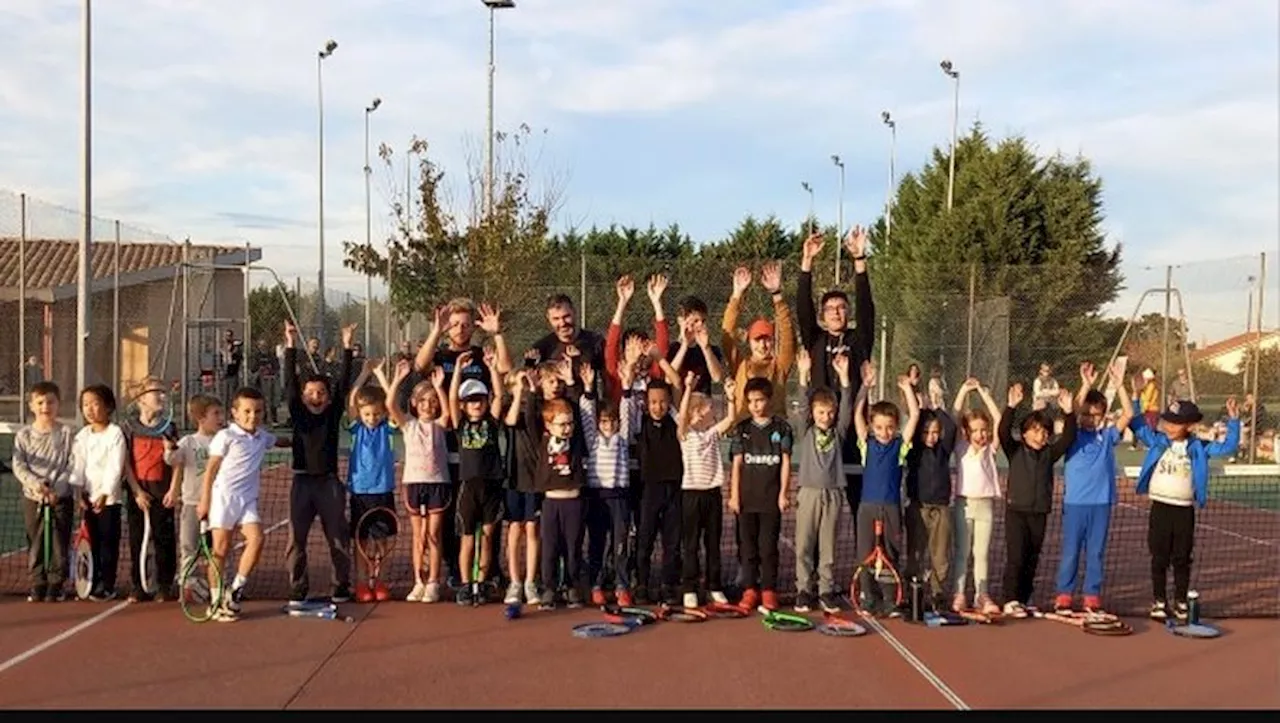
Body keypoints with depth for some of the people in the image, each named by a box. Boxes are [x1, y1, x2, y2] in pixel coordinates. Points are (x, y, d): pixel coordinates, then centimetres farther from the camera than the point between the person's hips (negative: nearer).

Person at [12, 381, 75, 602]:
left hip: (61, 498, -2)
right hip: (33, 498, 2)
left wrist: (56, 488, -16)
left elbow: (72, 466, -4)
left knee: (60, 544, -1)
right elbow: (18, 466, -1)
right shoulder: (24, 435, 5)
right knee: (35, 544, 6)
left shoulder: (66, 433, 0)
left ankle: (56, 586, 8)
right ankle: (38, 586, 16)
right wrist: (35, 483, -18)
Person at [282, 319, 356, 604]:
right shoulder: (297, 414, 4)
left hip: (329, 482, 0)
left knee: (338, 538, 5)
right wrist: (291, 347, -8)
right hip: (302, 482, 0)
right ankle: (297, 589, 13)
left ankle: (342, 587, 17)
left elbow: (343, 383, -1)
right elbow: (289, 382, -2)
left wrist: (347, 347, -6)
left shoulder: (333, 414, 4)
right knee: (296, 539, 2)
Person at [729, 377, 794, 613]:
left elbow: (785, 462, 1)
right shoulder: (742, 429, 7)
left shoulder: (781, 427, 2)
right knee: (747, 545, 5)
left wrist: (784, 493, -4)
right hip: (747, 496, 2)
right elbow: (737, 464, 6)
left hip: (771, 497, -2)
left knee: (769, 546, 1)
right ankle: (749, 589, 12)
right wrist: (734, 495, 1)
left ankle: (769, 590, 8)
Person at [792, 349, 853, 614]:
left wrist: (843, 376, -13)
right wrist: (804, 375, -18)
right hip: (808, 492, -1)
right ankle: (803, 590, 9)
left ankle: (826, 591, 13)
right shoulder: (808, 430, 5)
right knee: (804, 546, 1)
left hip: (832, 493, 1)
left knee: (828, 547, 5)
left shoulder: (838, 432, 7)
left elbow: (847, 407, -3)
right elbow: (803, 405, -7)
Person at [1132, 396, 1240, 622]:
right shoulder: (1157, 440, 0)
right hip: (1160, 507, 0)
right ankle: (1159, 602, 14)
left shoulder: (1198, 448, 1)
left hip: (1185, 509, 0)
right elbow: (1137, 424, 0)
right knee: (1159, 558, 6)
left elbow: (1228, 447, -2)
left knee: (1182, 559, 8)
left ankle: (1181, 603, 18)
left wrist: (1233, 420, -10)